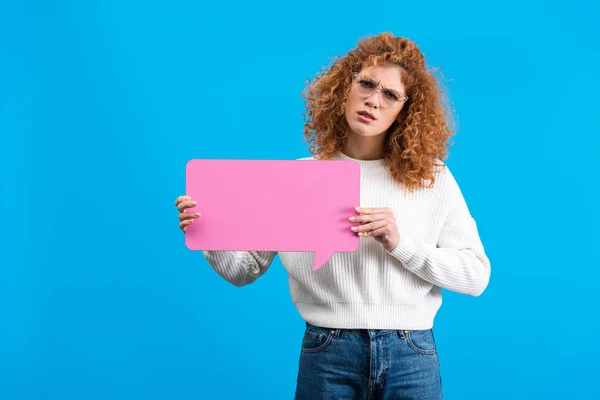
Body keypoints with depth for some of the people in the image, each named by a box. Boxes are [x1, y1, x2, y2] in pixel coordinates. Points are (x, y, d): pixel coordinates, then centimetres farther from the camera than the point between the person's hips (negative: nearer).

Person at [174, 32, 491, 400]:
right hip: (327, 357, 1)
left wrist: (400, 243, -15)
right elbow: (245, 269, 4)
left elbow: (476, 276, -3)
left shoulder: (432, 178, 1)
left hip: (411, 358, 0)